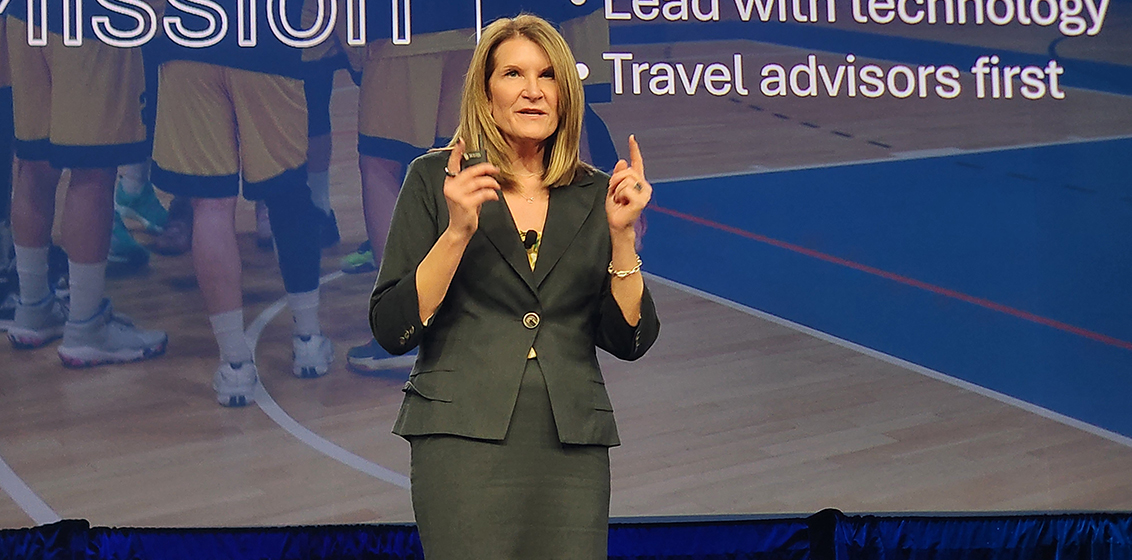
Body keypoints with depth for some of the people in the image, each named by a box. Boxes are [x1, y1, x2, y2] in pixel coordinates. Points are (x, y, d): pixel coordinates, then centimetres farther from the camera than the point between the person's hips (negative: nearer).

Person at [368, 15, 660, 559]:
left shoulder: (595, 195, 11)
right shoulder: (435, 178, 3)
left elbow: (629, 340, 7)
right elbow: (391, 330, -2)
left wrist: (621, 234, -4)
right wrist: (457, 231, -13)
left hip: (573, 446, 3)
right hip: (465, 434, -2)